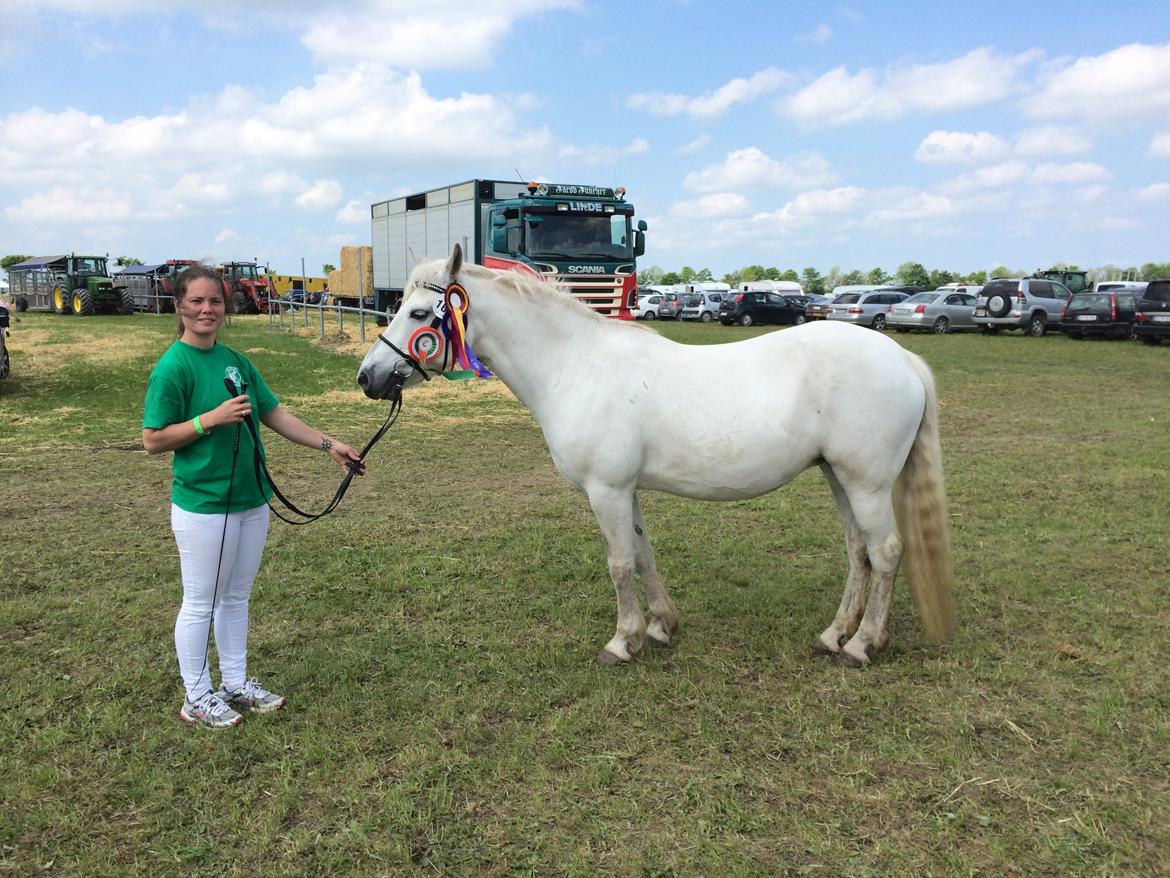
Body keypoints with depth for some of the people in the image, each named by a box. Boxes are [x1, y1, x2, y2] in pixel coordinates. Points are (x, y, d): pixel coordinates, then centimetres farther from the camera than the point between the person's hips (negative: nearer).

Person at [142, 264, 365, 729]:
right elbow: (152, 440, -14)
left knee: (237, 597, 18)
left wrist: (329, 445, 3)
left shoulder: (235, 360, 6)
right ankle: (197, 697, 24)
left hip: (251, 499, 7)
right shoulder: (173, 367, -14)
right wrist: (210, 419, -23)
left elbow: (277, 415, 9)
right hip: (203, 506, -7)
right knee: (200, 603, 7)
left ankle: (235, 683, 33)